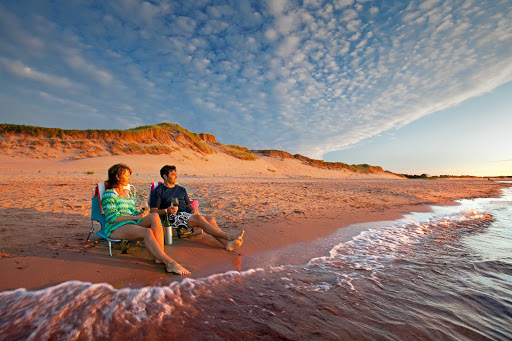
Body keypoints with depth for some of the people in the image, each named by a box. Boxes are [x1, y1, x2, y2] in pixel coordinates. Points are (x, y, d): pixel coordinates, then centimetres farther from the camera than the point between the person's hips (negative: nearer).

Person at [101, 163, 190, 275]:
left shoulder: (128, 193, 23)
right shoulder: (109, 194, -2)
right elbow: (111, 218, -13)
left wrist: (142, 213, 3)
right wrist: (136, 217, -16)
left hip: (132, 223, 7)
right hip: (116, 228, -6)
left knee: (154, 216, -26)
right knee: (147, 232, -35)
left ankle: (160, 257, -32)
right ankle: (169, 262, -39)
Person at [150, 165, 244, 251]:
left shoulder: (181, 189, 24)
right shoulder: (158, 191, 7)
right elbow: (153, 211, 0)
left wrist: (193, 209, -1)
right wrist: (167, 211, -19)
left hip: (187, 214, 6)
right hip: (173, 217, -5)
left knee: (210, 218, -23)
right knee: (199, 218, -32)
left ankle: (227, 243, -38)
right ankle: (227, 236, -36)